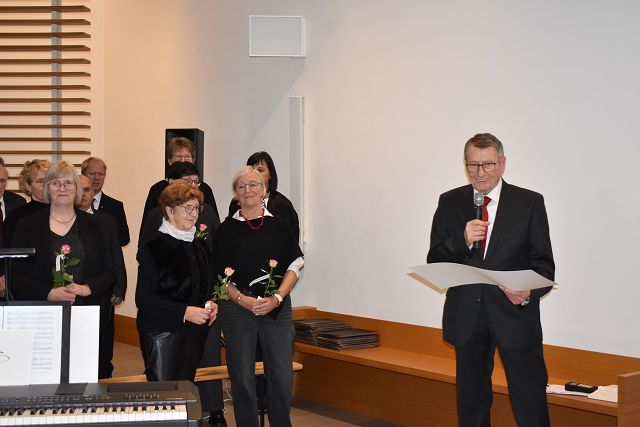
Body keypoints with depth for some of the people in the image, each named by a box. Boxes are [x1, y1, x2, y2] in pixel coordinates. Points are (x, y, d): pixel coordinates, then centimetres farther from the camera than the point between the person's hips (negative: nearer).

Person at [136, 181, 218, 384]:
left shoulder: (200, 246, 13)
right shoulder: (154, 247, -10)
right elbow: (143, 299, -14)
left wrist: (209, 306, 4)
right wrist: (184, 312, -20)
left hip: (193, 335, 7)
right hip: (162, 335, -7)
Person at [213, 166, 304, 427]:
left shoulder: (279, 226, 8)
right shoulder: (227, 230, 5)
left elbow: (293, 268, 5)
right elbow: (218, 276, 3)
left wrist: (277, 298, -10)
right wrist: (243, 300, -12)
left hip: (277, 308, 1)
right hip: (237, 308, -1)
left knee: (281, 376, -1)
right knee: (242, 377, 2)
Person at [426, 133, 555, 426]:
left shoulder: (530, 203, -1)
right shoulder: (449, 202, 5)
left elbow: (544, 263, -2)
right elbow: (434, 260, 2)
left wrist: (529, 293, -22)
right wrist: (462, 241, -17)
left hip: (515, 314, -2)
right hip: (466, 317, 3)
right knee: (471, 402, 16)